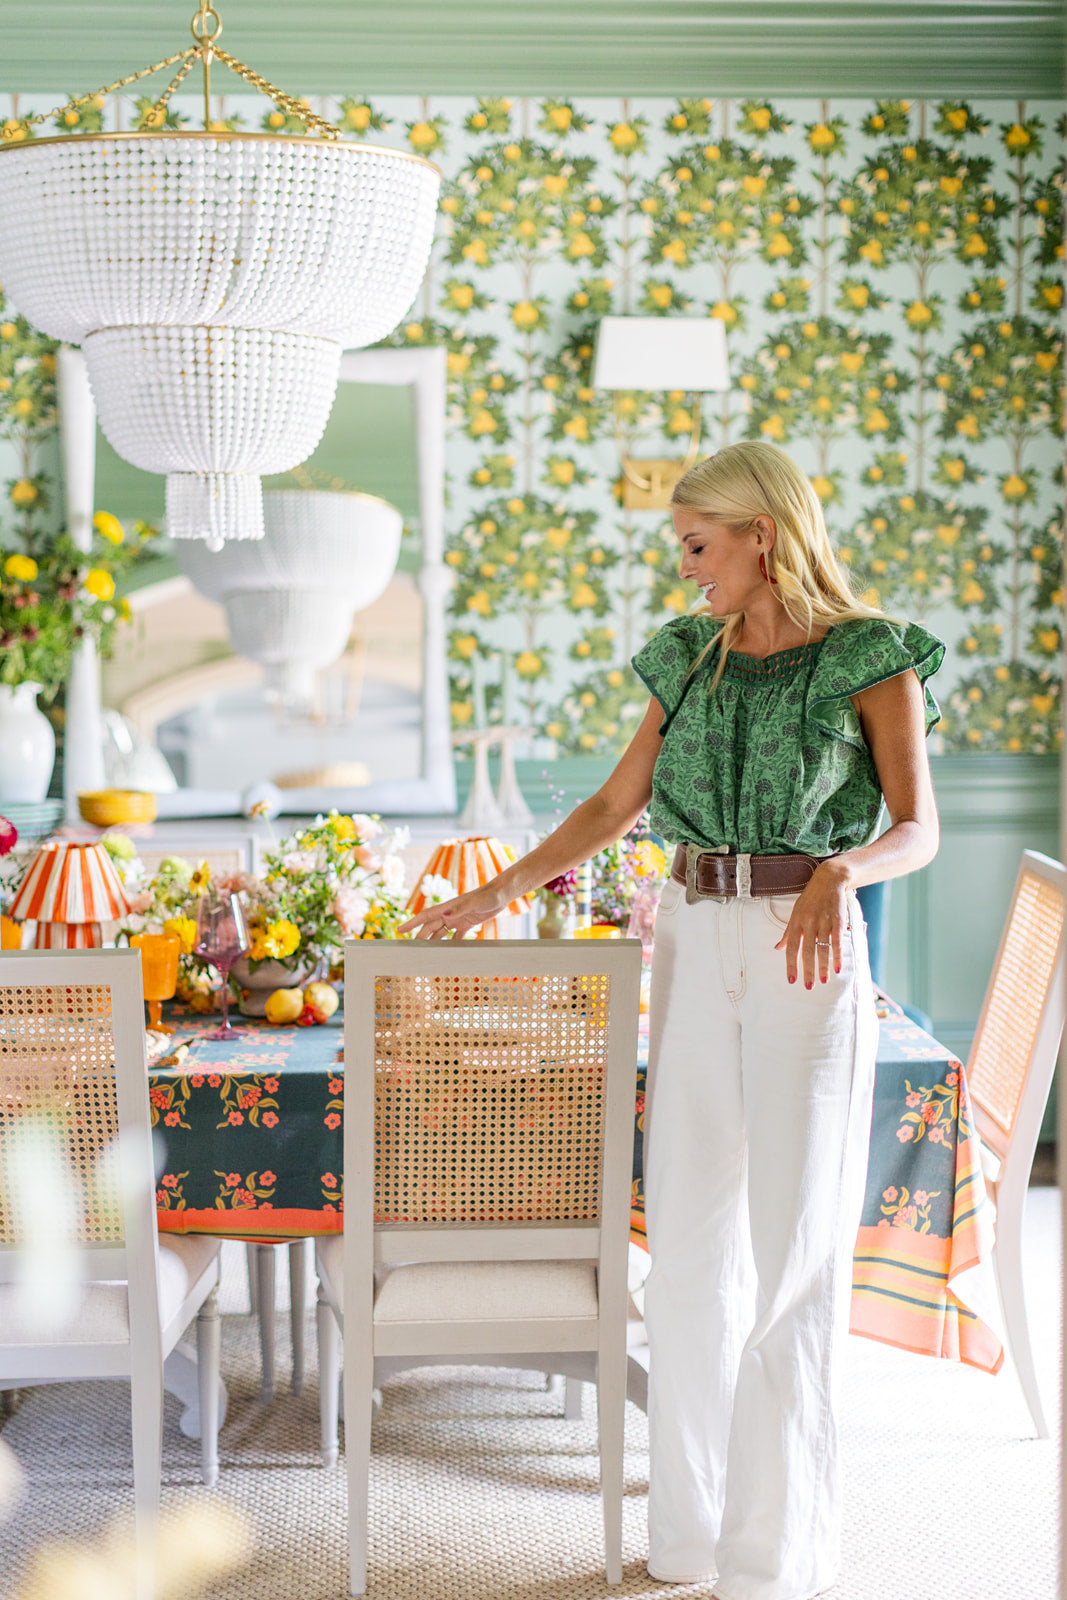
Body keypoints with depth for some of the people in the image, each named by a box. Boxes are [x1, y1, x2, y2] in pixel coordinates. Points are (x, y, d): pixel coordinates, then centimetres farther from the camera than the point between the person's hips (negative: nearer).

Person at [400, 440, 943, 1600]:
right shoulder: (692, 659, 12)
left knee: (791, 1245, -2)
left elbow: (917, 829, -10)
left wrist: (839, 870, -30)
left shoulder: (871, 659, -3)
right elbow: (614, 805, 17)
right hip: (693, 946, 5)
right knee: (690, 1239, 7)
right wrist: (498, 892, 15)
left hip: (808, 954, -5)